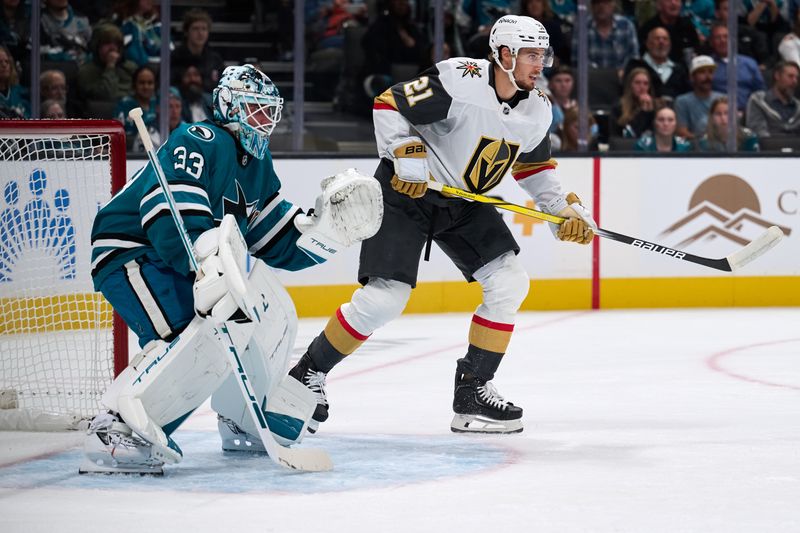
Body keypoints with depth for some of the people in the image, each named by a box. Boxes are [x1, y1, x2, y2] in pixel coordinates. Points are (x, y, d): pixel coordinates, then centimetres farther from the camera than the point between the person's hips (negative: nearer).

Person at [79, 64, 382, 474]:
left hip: (181, 262, 11)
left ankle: (246, 421, 37)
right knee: (210, 330, -33)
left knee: (272, 314, 17)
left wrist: (334, 220, 2)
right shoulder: (201, 143, -18)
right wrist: (214, 269, -47)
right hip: (130, 255, -10)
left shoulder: (257, 165, 13)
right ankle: (115, 432, -38)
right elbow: (173, 223, -33)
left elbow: (279, 245, 15)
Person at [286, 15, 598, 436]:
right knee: (383, 298, -13)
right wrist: (407, 156, -26)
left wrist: (564, 209, 5)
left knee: (509, 283, -6)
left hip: (464, 203, 7)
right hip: (406, 193, -7)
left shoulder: (537, 110, -3)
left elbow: (534, 164, 15)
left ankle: (473, 390, 3)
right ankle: (309, 374, 6)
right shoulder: (459, 81, -25)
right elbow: (389, 105, -20)